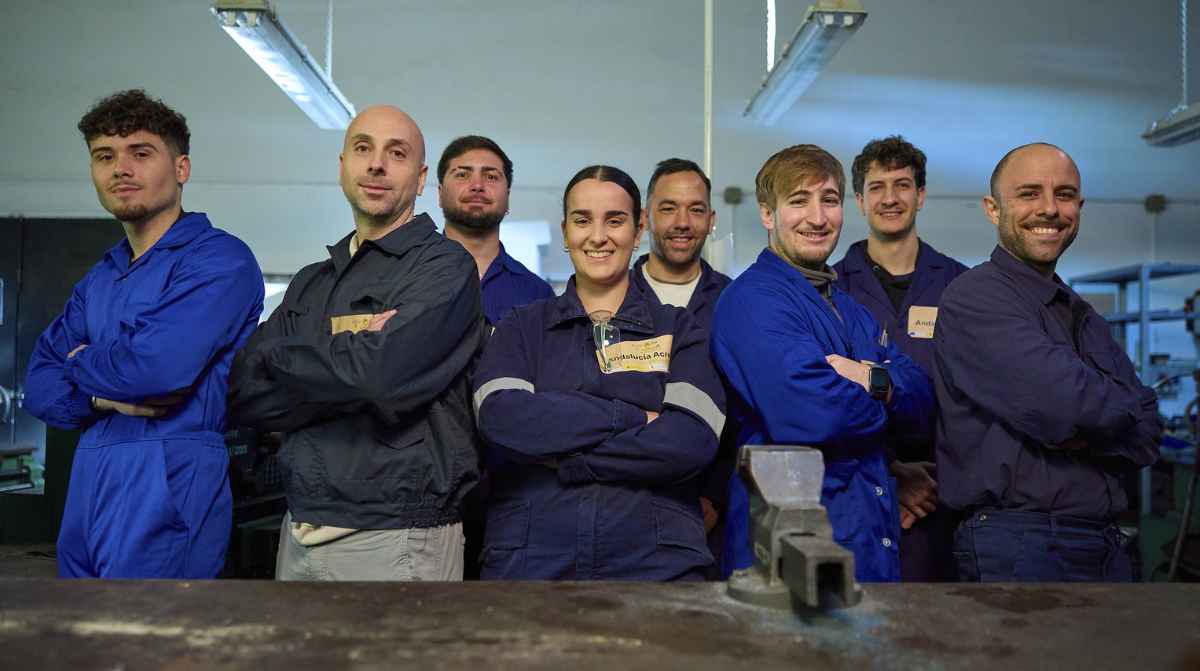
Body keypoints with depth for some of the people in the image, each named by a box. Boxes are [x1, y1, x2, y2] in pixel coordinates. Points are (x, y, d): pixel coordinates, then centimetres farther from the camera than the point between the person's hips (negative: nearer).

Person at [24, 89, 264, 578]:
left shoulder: (219, 260, -10)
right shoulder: (99, 279, 16)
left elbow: (158, 368, -23)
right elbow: (40, 390, 13)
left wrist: (81, 362, -2)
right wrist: (103, 395, -10)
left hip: (170, 489, -8)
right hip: (89, 484, 8)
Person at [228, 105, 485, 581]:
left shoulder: (443, 265, -8)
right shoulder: (310, 283, 13)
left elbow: (382, 373, -24)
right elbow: (244, 394, 2)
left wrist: (277, 357, -6)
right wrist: (346, 352, -13)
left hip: (395, 538, -6)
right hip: (299, 534, 6)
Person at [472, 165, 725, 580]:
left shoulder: (678, 331, 6)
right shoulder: (521, 328, 8)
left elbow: (694, 439, -10)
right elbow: (501, 419, -11)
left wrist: (559, 457, -12)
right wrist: (634, 418, -12)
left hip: (656, 561, 0)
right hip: (527, 560, 1)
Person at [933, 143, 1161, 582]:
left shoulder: (1083, 317, 15)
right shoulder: (975, 297, -12)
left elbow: (1147, 437, 7)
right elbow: (1063, 402, -24)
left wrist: (1081, 436, -13)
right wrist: (1122, 404, -3)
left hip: (1105, 544, 8)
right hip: (1019, 545, -8)